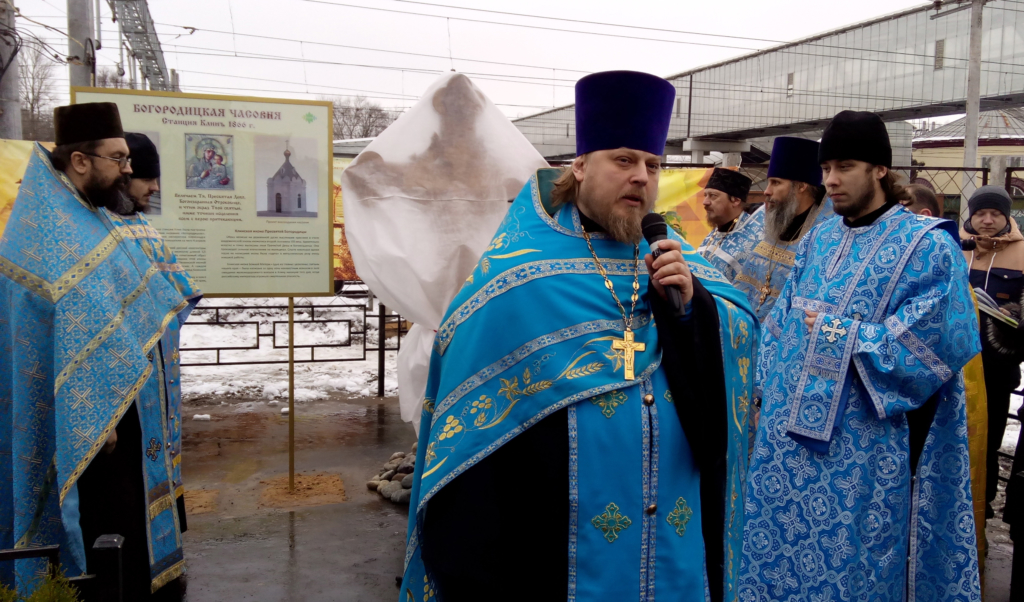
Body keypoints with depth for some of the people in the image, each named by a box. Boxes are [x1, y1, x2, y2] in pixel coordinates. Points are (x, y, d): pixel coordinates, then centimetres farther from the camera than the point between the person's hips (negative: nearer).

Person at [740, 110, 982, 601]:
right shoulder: (818, 240, 11)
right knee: (780, 546, 15)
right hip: (790, 430, 6)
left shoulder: (927, 246, -8)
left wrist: (839, 335, -14)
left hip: (863, 445, -6)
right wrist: (769, 391, 3)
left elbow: (936, 341, -16)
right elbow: (781, 321, 13)